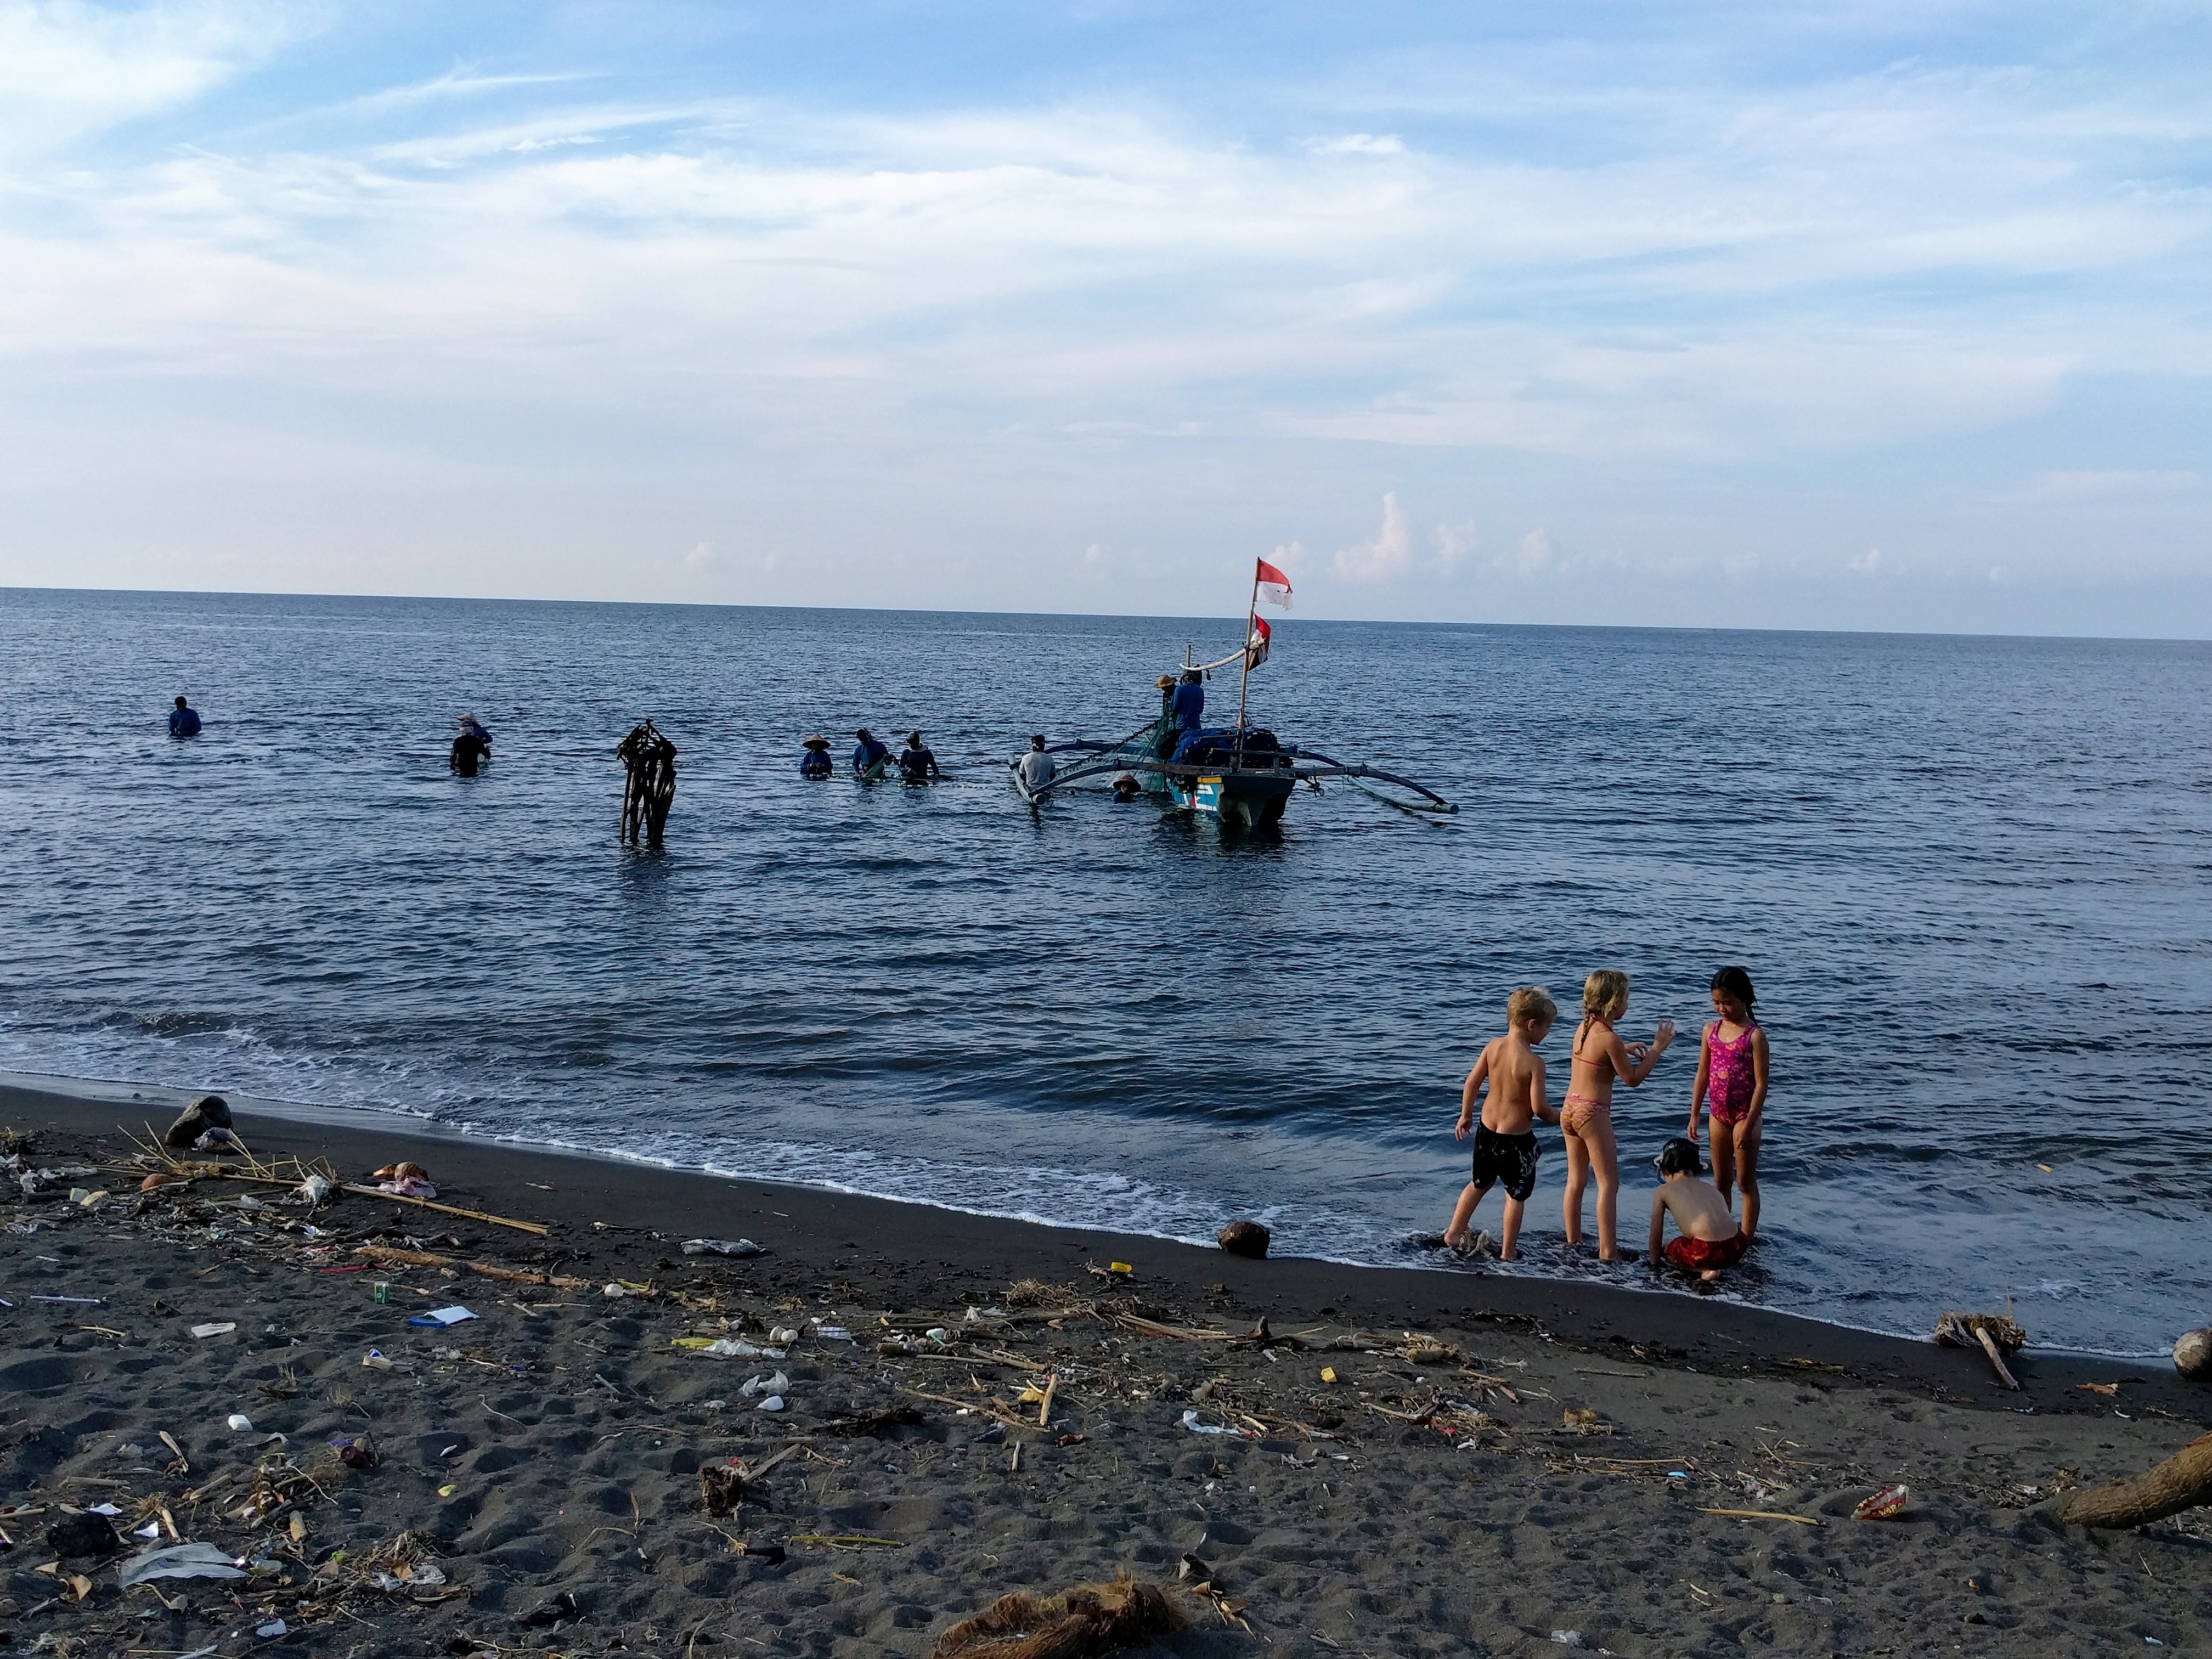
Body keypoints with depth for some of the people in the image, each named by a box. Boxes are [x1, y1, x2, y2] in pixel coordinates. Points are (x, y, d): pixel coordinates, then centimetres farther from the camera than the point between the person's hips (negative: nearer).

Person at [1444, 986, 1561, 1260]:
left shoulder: (1493, 1047, -6)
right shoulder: (1534, 1062, -22)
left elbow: (1472, 1083, 1)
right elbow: (1539, 1107, -21)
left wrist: (1465, 1116, 15)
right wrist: (1559, 1117, -2)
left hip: (1487, 1129, 6)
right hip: (1517, 1137, -6)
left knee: (1478, 1184, 25)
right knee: (1516, 1195, 13)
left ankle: (1453, 1234, 34)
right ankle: (1508, 1251, 22)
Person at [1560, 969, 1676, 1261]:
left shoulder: (1583, 1027, 6)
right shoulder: (1609, 1038, -18)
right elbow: (1633, 1079, -9)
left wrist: (1625, 1049, 17)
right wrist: (1657, 1047, -5)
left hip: (1570, 1108, 8)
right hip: (1592, 1114, -8)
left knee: (1576, 1180, 15)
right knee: (1609, 1183, -1)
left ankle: (1572, 1242, 22)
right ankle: (1607, 1251, -3)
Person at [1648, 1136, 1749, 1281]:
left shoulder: (1663, 1191, 14)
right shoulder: (1712, 1189, 25)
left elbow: (1656, 1234, 21)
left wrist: (1654, 1263, 35)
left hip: (1708, 1251, -6)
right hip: (1737, 1248, 6)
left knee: (1668, 1248, 25)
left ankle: (1705, 1270, 4)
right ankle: (1709, 1267, 12)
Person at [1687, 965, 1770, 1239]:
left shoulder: (1754, 1036, -14)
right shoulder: (1711, 1031, 3)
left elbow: (1761, 1084, -15)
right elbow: (1703, 1076, 9)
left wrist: (1748, 1125, -18)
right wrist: (1694, 1115, 6)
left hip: (1745, 1114, -6)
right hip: (1719, 1114, 6)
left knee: (1746, 1182, 3)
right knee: (1721, 1182, 14)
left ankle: (1745, 1241, 10)